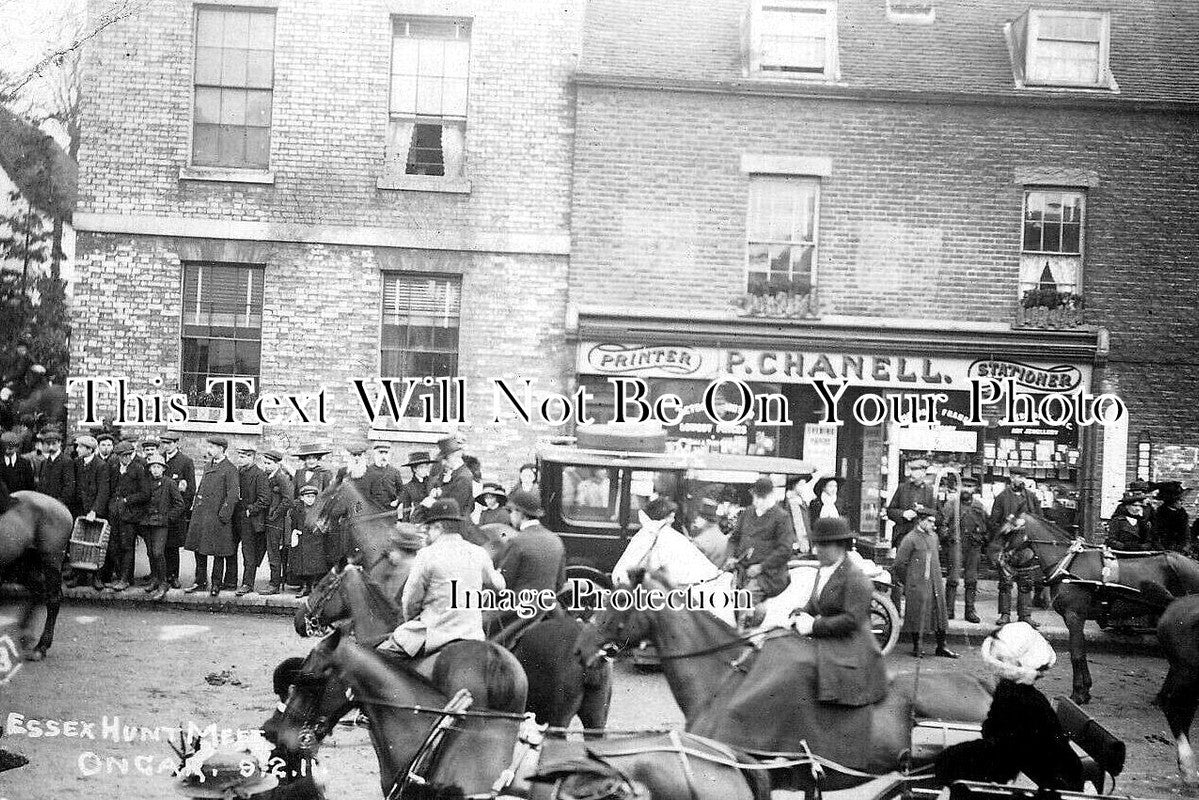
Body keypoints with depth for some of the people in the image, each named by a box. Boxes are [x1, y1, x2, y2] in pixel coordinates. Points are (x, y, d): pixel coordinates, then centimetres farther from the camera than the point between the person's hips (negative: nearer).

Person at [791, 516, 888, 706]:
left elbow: (852, 619, -20)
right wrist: (802, 616, 0)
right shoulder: (823, 571, 14)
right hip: (827, 646, 8)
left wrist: (814, 626, -18)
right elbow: (813, 603, 22)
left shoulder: (855, 577, -14)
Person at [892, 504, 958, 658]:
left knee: (939, 613, 8)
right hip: (917, 586, -7)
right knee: (917, 615, -1)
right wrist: (904, 582, 0)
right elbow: (899, 563, -8)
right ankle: (917, 647, 11)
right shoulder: (910, 539, -11)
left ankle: (941, 647, 16)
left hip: (935, 583, 7)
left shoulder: (933, 536, 12)